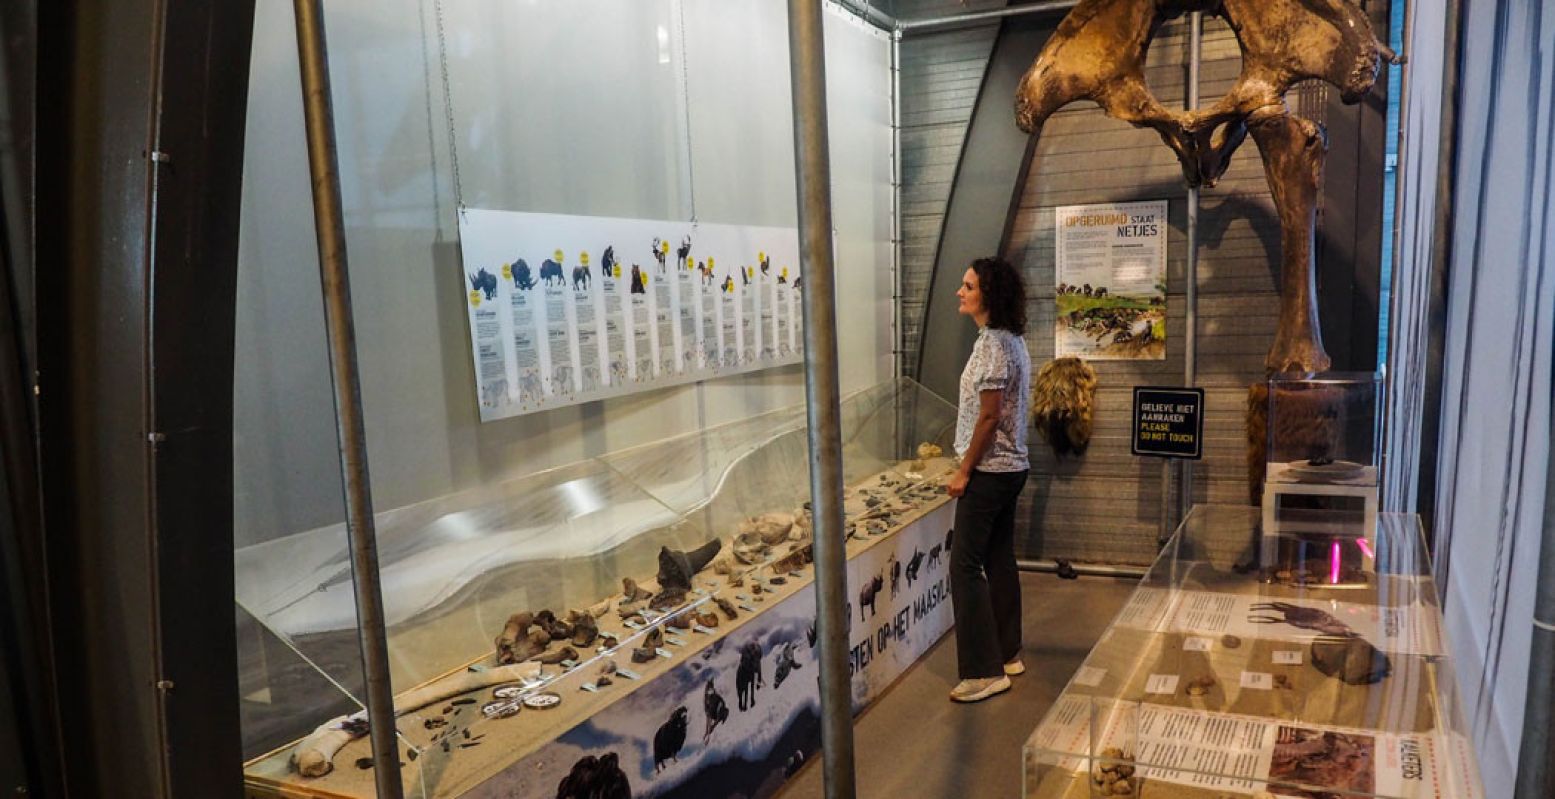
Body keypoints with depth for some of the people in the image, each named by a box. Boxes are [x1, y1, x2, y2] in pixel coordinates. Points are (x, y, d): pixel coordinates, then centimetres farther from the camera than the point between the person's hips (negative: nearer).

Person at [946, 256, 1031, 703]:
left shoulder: (992, 343, -18)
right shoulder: (1011, 339, 12)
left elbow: (988, 415, -21)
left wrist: (964, 470, -15)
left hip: (989, 470, -10)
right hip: (1010, 466, 10)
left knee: (966, 565, -6)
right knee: (999, 560, 16)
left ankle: (985, 671, -2)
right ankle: (1008, 654, 26)